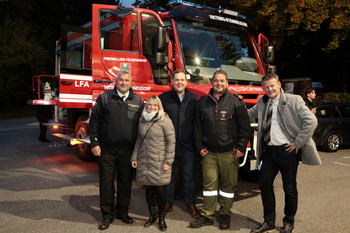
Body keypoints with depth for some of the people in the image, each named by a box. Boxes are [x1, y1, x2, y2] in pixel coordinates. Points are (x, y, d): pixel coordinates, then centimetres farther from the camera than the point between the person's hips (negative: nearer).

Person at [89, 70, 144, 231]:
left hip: (128, 150, 2)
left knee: (125, 182, 12)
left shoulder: (138, 101, 7)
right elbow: (94, 121, 3)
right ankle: (107, 215, 20)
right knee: (106, 182, 5)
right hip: (107, 149, -1)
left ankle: (122, 212, 29)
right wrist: (94, 143, -4)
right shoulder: (104, 98, 2)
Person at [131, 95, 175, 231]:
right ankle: (152, 215, 29)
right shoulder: (142, 121, 11)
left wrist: (168, 161, -11)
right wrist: (134, 157, 12)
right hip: (144, 162, 5)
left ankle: (161, 218, 20)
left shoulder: (165, 121, -6)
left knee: (160, 191, 1)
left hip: (159, 164, -4)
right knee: (149, 190, 12)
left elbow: (171, 141, -7)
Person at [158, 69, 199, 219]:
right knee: (169, 175, 11)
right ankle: (168, 203, 25)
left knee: (189, 176, 7)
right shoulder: (163, 98, 1)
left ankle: (191, 205, 22)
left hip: (188, 145, 0)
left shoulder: (194, 99, 5)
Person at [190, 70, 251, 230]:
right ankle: (207, 216, 17)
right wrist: (199, 146, 7)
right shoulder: (203, 102, 8)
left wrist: (241, 148, -5)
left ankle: (225, 215, 23)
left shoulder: (236, 102, -1)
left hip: (229, 153, -2)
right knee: (209, 184, 5)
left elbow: (245, 127, 0)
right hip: (209, 152, 2)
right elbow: (197, 127, 13)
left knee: (227, 185, 7)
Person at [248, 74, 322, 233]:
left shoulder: (293, 100, -9)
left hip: (288, 150, -5)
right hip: (269, 150, 5)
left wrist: (298, 143, -15)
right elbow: (249, 115, 25)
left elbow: (311, 121, -15)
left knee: (290, 188, 7)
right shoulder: (262, 103, 9)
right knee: (264, 185, 7)